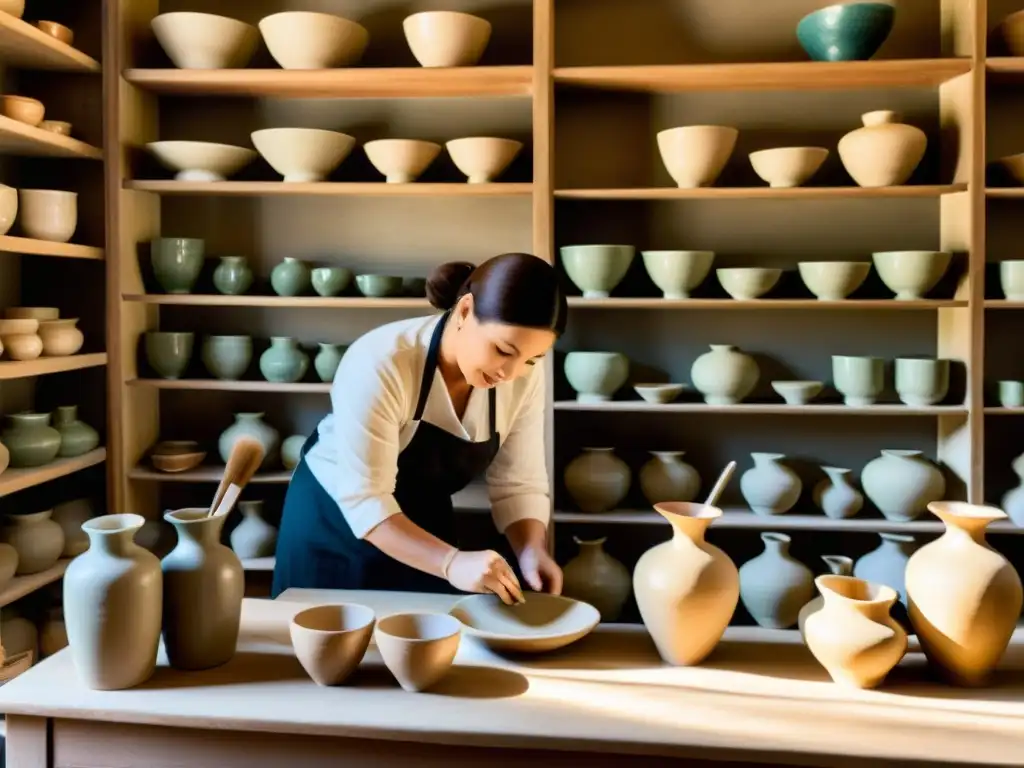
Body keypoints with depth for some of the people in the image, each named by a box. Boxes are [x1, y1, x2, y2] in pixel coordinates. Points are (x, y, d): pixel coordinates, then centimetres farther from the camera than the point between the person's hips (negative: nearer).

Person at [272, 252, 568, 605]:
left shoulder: (524, 376, -17)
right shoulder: (381, 364, -32)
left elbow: (518, 483, -11)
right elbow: (364, 499, -33)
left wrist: (533, 551, -30)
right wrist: (453, 562, -45)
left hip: (423, 522, 4)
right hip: (336, 516, -4)